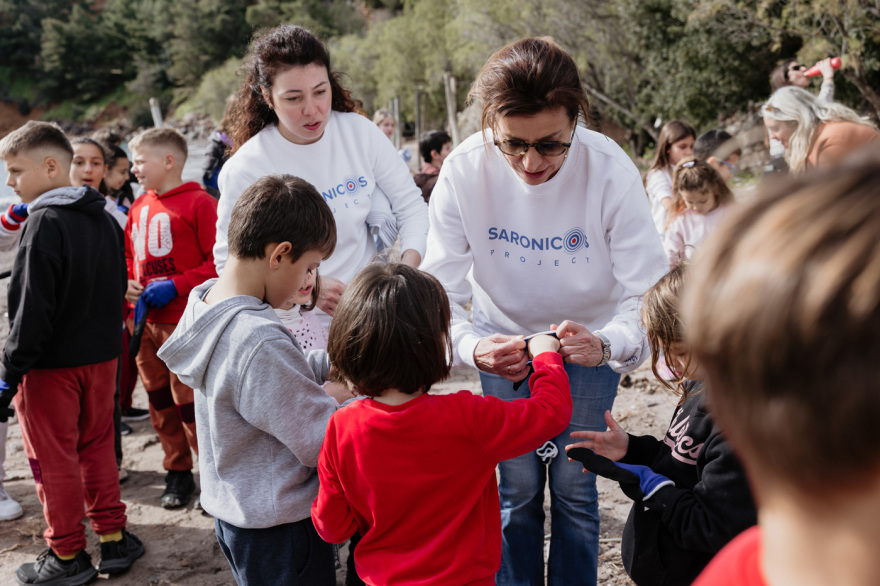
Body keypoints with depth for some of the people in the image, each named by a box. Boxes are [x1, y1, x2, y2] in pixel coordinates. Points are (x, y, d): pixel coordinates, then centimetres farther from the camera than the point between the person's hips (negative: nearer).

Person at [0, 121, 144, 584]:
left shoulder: (45, 223, -18)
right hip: (101, 355, 8)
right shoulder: (104, 219, 7)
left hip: (51, 365, -7)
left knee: (53, 460, 6)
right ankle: (114, 539, 24)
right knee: (96, 448, 18)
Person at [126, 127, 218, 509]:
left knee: (189, 404, -5)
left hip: (184, 322, -7)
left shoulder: (198, 203, -11)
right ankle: (178, 473, 28)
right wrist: (128, 283, 5)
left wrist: (176, 286, -18)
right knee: (160, 401, 15)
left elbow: (221, 260, -15)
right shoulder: (139, 207, 12)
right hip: (145, 320, 7)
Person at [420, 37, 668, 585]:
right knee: (517, 488, 7)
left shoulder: (611, 170, -27)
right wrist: (473, 347, -41)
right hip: (504, 341, 1)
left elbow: (651, 294, -26)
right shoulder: (463, 170, -24)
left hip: (589, 340, -1)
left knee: (574, 487, 4)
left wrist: (605, 344, -47)